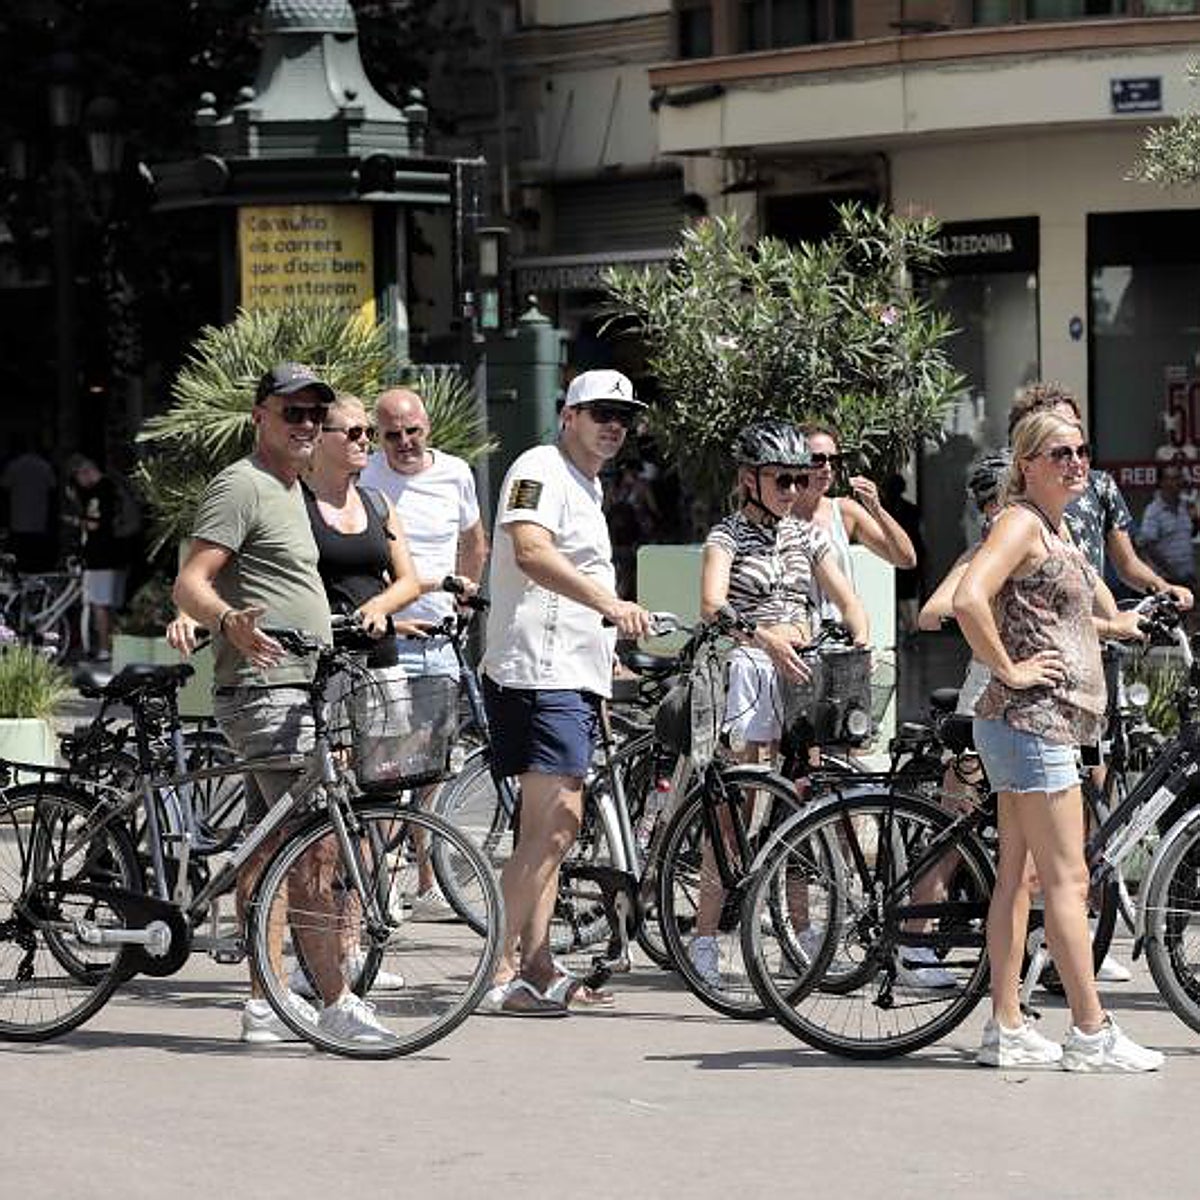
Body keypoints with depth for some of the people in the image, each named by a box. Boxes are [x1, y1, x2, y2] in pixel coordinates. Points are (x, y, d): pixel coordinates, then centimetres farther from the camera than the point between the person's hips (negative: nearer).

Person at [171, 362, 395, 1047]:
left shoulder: (291, 490, 21)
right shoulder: (242, 486, -9)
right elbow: (190, 582, -17)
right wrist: (229, 621, -37)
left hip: (297, 692, 10)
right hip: (266, 689, -10)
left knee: (272, 849, 9)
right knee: (317, 849, -15)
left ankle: (269, 1003, 11)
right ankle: (336, 1003, -15)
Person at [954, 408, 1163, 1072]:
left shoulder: (1056, 526, 17)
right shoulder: (1020, 522, -12)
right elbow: (968, 600, -28)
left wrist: (1112, 625, 26)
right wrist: (1009, 670, -20)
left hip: (1043, 724, 10)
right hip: (1030, 723, -10)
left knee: (1017, 874, 10)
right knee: (1067, 880, -9)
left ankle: (1006, 1028, 13)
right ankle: (1092, 1034, -8)